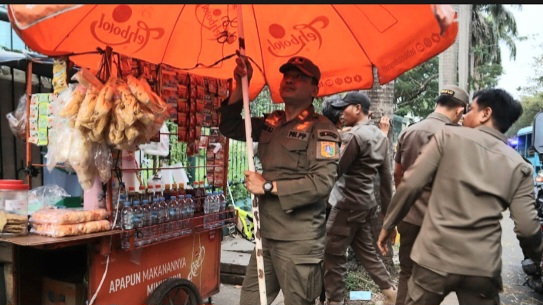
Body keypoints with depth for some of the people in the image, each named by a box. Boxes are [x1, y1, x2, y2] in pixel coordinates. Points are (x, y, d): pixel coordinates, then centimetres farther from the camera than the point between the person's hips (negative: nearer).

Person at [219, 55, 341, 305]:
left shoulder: (321, 129, -10)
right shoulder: (270, 123, 11)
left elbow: (323, 182, -21)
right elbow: (229, 127, 17)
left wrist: (269, 186, -16)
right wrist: (240, 85, 4)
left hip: (299, 241, -7)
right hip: (266, 235, 7)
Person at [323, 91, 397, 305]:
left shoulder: (355, 135, -17)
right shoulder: (381, 137, 9)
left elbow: (336, 170, -18)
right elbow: (386, 176, 12)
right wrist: (386, 209, 17)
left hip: (348, 203, -9)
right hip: (365, 202, 9)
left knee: (333, 254, 2)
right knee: (366, 251, 20)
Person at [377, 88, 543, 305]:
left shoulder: (449, 135, -2)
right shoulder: (519, 166, 4)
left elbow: (411, 184, -7)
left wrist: (388, 225, 4)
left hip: (435, 258, -2)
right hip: (482, 268, 2)